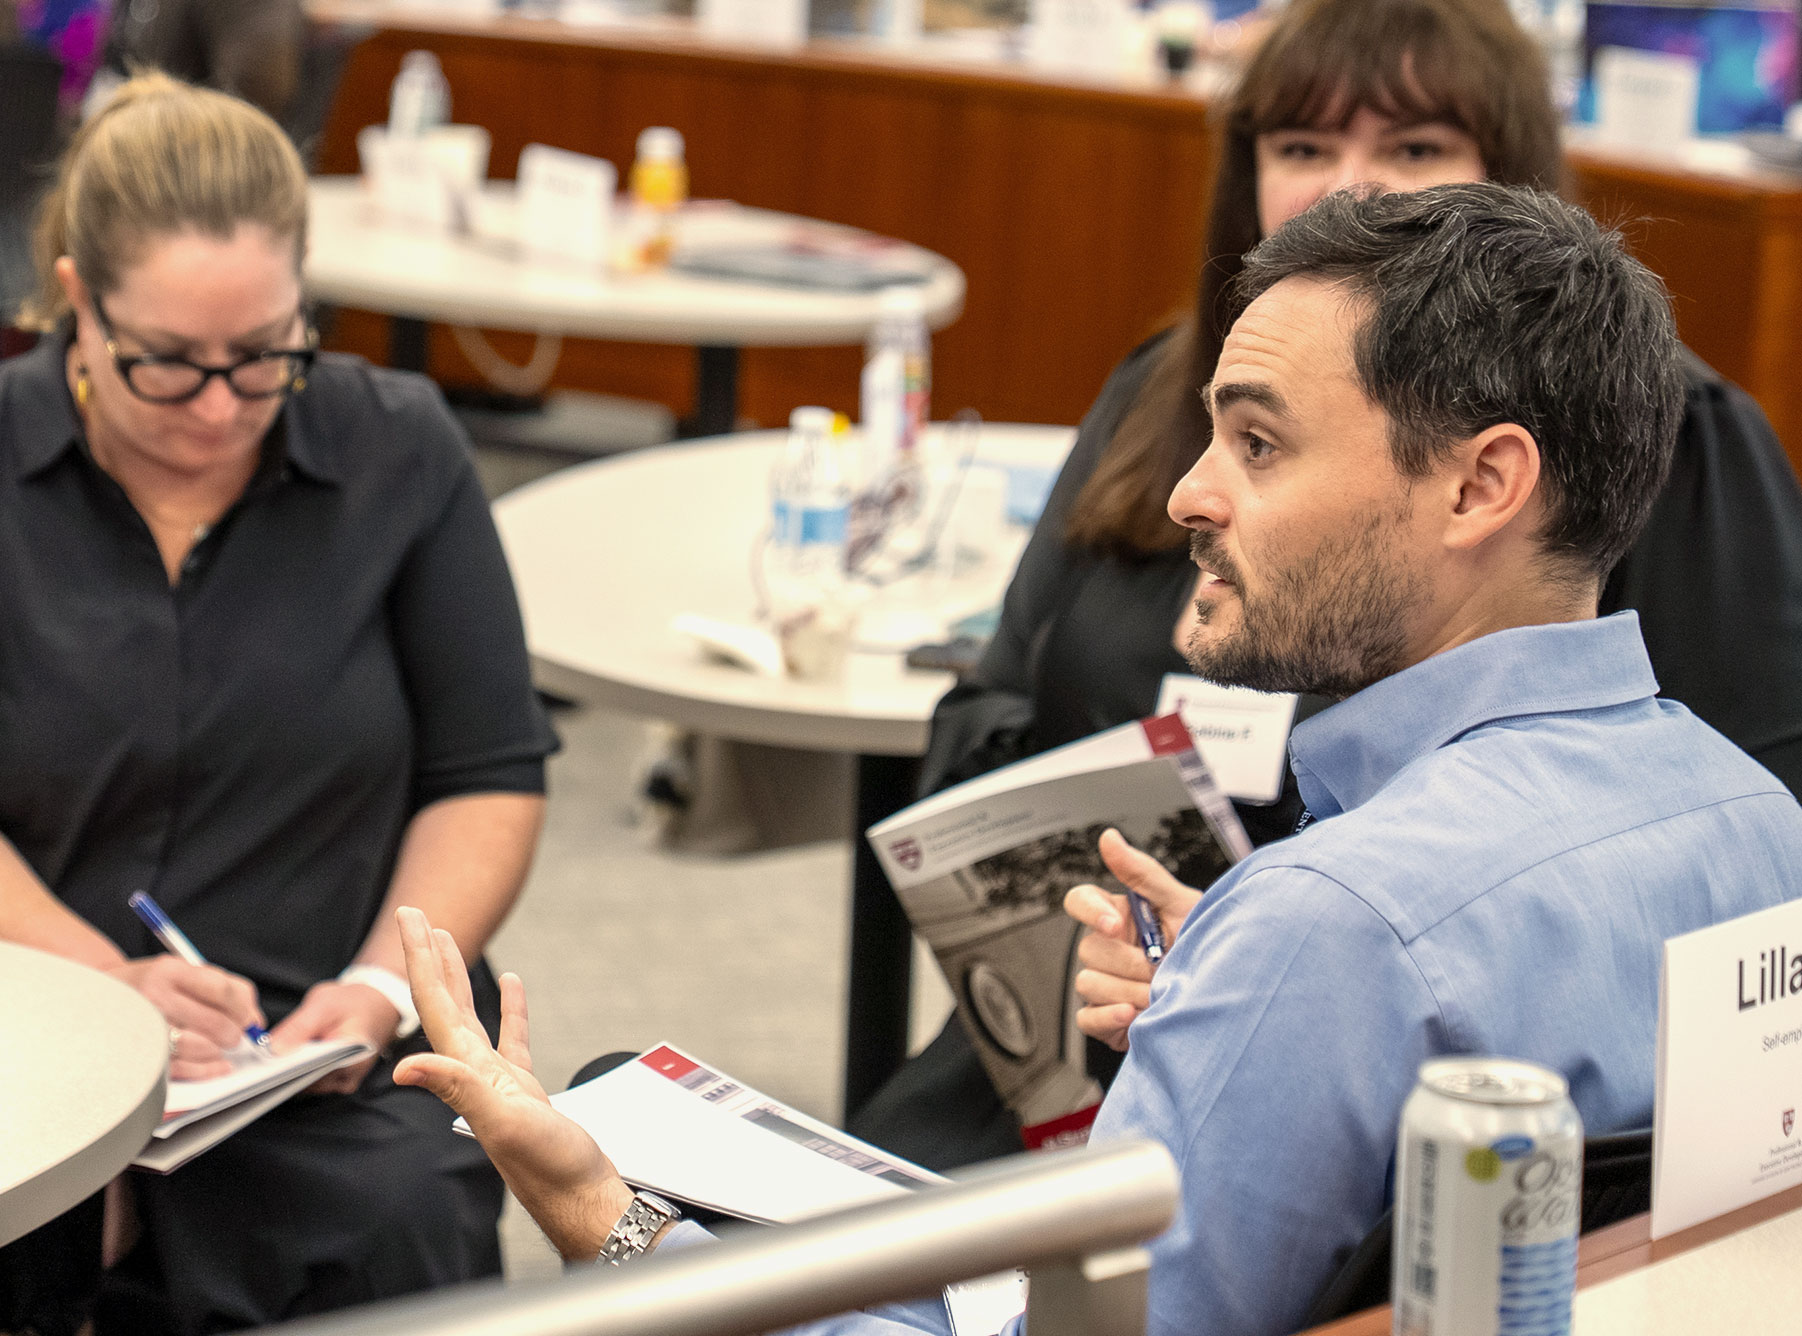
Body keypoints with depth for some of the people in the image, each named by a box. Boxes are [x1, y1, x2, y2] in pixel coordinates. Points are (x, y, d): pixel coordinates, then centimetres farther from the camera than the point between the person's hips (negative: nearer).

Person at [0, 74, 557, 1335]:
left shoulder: (402, 453, 5)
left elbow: (490, 780, 8)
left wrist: (383, 984, -8)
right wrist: (104, 980, -16)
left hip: (329, 1058, 1)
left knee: (401, 1219, -30)